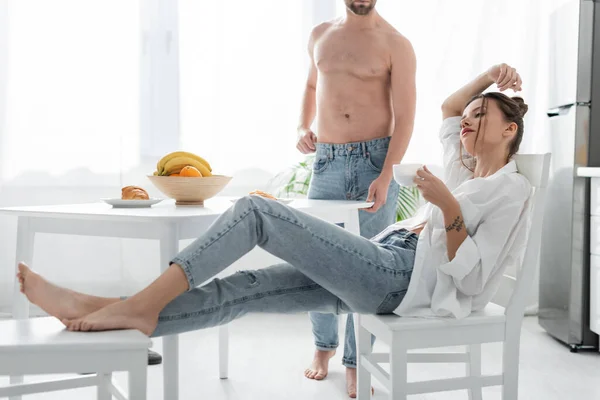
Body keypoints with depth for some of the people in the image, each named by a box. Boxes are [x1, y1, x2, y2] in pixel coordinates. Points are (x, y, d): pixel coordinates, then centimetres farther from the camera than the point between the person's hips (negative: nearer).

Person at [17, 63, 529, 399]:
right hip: (379, 269, 9)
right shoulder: (465, 169, 26)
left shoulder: (512, 189, 3)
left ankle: (140, 305, -18)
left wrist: (448, 208, -17)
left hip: (398, 276, -8)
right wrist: (488, 76, 31)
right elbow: (448, 110, 41)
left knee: (255, 209, -18)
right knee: (237, 290, -8)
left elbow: (473, 278, -9)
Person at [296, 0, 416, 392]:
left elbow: (404, 117, -8)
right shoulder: (320, 35, 13)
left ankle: (356, 362, 13)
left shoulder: (396, 45, -2)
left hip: (375, 159, -4)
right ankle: (324, 345, 28)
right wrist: (303, 127, 11)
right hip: (327, 161, 4)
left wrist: (386, 175, -19)